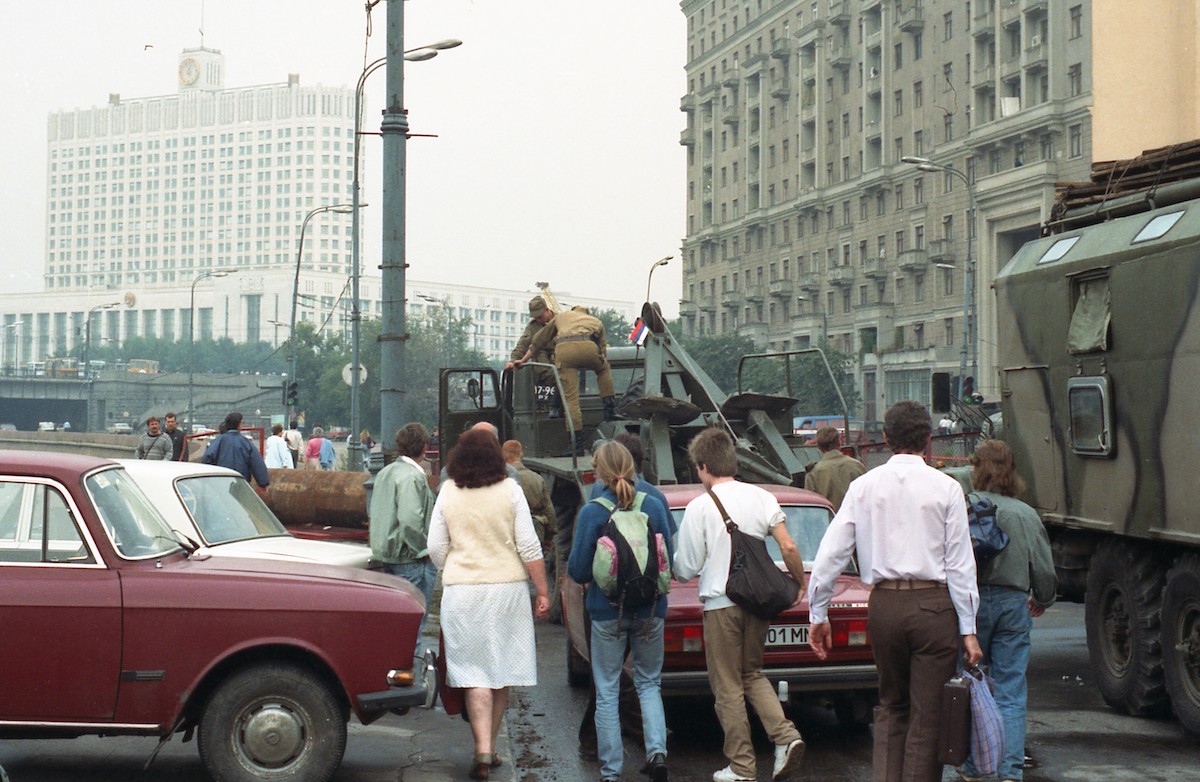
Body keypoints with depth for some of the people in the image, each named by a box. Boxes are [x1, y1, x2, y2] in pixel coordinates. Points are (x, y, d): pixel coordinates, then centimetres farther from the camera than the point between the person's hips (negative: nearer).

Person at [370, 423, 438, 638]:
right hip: (411, 559, -9)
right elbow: (410, 519, -27)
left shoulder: (385, 473, 12)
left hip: (386, 554, 9)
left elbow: (371, 512, 21)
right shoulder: (413, 476, -17)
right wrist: (423, 548, -16)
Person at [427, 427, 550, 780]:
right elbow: (528, 546, -4)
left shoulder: (448, 493, -1)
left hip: (462, 592, 0)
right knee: (502, 669, 12)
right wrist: (542, 592, 2)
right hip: (507, 587, 0)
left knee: (475, 670, 1)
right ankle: (490, 747, 21)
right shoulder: (509, 490, -4)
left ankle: (483, 749, -11)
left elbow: (436, 548, 3)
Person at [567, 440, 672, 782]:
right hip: (650, 611, 3)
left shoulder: (592, 512, -12)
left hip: (608, 612, -3)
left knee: (607, 692, 8)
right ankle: (657, 750, -2)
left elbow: (578, 570, -8)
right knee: (648, 683, 18)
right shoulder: (654, 506, -3)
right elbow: (668, 561, 4)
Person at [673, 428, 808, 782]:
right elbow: (788, 547, -2)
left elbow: (686, 569, -7)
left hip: (721, 604, -5)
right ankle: (786, 735, 2)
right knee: (752, 674, 21)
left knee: (728, 686, 6)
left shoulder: (699, 507, -10)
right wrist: (801, 584, 12)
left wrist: (674, 564, 15)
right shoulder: (762, 497, 2)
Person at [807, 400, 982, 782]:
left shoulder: (864, 486, 4)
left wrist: (818, 613, 9)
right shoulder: (946, 488, -3)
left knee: (891, 707, 19)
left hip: (883, 605, 3)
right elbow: (960, 564, -4)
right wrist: (968, 629, -2)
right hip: (933, 605, -3)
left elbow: (831, 553, 2)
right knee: (928, 715, 5)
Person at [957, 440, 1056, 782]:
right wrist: (1042, 602, 25)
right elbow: (1045, 570, 6)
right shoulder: (1027, 515, 4)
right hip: (1014, 603, 2)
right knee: (1011, 695, 3)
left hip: (972, 600, -2)